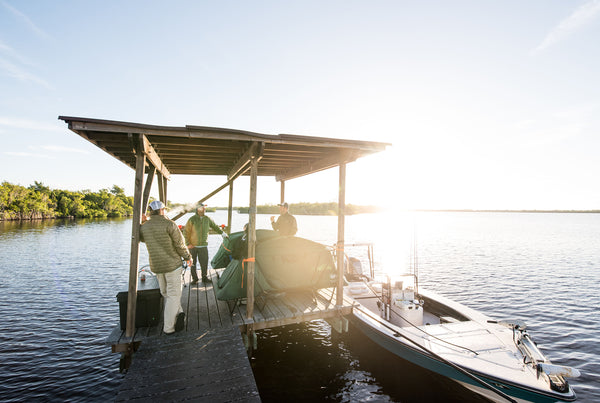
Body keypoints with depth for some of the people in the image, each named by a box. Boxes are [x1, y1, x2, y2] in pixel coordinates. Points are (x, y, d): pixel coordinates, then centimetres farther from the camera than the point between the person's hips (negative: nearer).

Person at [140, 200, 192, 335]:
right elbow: (180, 244, -12)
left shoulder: (144, 227, 1)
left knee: (166, 293, 23)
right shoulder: (169, 224, -16)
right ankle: (168, 327, 9)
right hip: (172, 264, -5)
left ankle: (179, 313, 16)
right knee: (173, 295, 5)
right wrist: (188, 257, 3)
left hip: (156, 266, 5)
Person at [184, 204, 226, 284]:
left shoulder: (207, 219, 4)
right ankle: (194, 278, 22)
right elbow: (186, 232, -6)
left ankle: (204, 277, 19)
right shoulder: (192, 219, -8)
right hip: (193, 246, -2)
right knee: (192, 263, 6)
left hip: (203, 246, 2)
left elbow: (215, 226, 18)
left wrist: (222, 233, 12)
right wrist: (188, 244, -8)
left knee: (204, 263, 2)